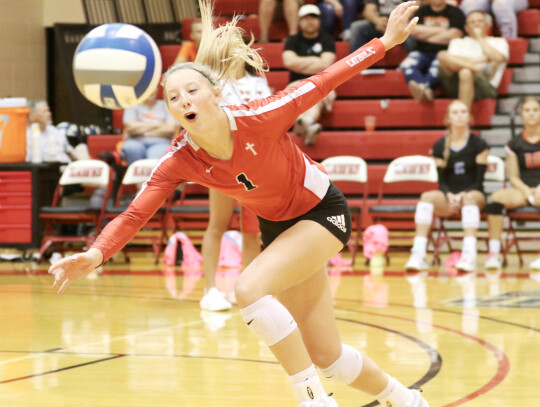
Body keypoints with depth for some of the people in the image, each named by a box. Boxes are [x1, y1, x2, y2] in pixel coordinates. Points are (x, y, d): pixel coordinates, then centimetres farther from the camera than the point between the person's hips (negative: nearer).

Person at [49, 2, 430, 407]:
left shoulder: (259, 118, -30)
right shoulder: (180, 160, -19)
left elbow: (320, 83, -19)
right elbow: (135, 214, -25)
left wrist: (386, 40, -17)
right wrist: (96, 254, -43)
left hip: (324, 211, -5)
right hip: (276, 226, 5)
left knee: (250, 288, -28)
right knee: (326, 355, 7)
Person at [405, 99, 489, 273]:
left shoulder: (479, 145, 0)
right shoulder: (440, 146, 6)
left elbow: (479, 181, -3)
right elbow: (441, 182, 4)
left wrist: (463, 195, -21)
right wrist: (449, 195, -18)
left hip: (473, 195, -2)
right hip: (448, 197, 2)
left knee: (470, 199, -38)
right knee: (427, 196, -30)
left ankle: (469, 255, -50)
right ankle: (418, 255, -40)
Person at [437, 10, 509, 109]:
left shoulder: (498, 42, 24)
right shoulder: (458, 42, 29)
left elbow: (498, 58, -2)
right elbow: (452, 60, 5)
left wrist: (480, 38, 10)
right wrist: (481, 60, 0)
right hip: (454, 86, 2)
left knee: (465, 73, -39)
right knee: (443, 55, -24)